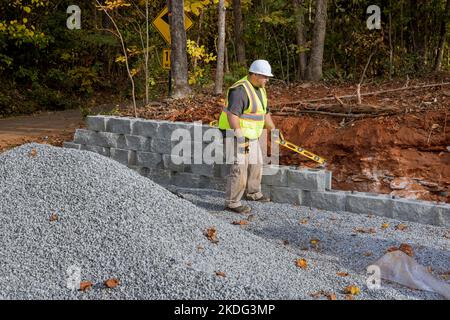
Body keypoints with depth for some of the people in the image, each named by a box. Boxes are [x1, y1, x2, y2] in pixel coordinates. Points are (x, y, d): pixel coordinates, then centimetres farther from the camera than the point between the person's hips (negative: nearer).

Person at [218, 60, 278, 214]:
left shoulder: (260, 89, 9)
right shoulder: (240, 90, -23)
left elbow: (265, 112, 20)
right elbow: (232, 115, -29)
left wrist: (273, 130, 23)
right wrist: (240, 137, -32)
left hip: (251, 136, 10)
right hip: (237, 136, -10)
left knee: (256, 165, 21)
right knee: (239, 169, -9)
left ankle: (253, 193, 39)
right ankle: (232, 203, 0)